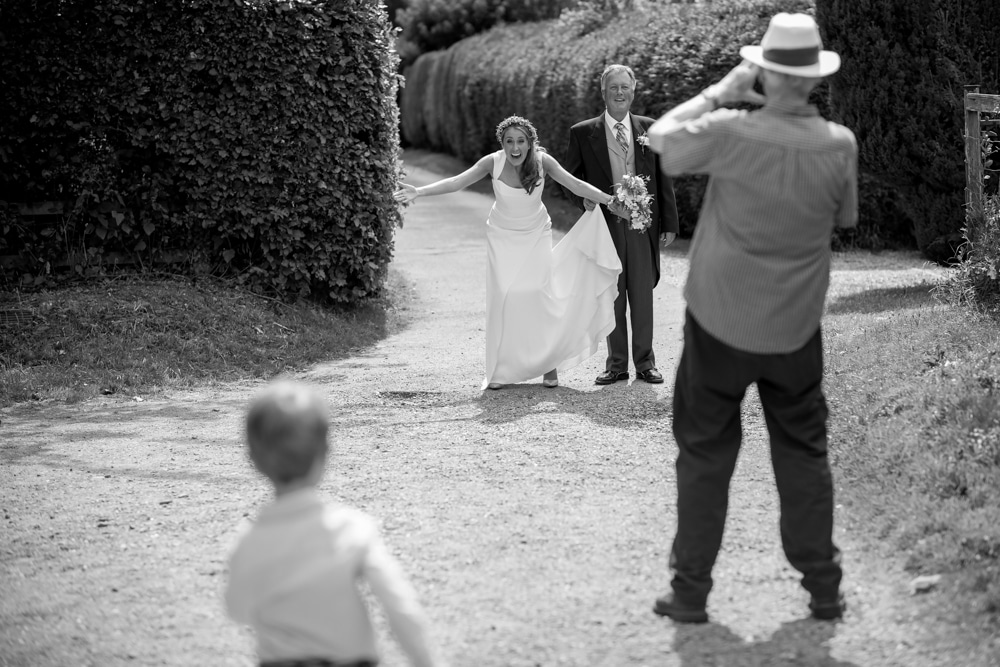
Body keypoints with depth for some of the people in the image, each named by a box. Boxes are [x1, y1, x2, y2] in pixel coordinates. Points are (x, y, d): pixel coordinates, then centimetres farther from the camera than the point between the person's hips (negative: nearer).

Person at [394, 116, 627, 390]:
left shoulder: (542, 161, -16)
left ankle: (549, 362, 5)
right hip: (503, 236, 0)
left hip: (536, 235, 0)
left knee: (538, 291, -13)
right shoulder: (493, 162, -16)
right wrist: (419, 191, -30)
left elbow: (577, 185, -16)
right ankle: (501, 369, -5)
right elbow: (456, 182, -19)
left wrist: (610, 199, -27)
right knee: (503, 295, -12)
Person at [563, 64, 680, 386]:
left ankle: (645, 362, 15)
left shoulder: (650, 129, 6)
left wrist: (669, 223, 4)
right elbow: (571, 178, 10)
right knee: (612, 297, 5)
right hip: (605, 224, 0)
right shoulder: (582, 133, 3)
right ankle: (616, 363, 14)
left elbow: (663, 178, 8)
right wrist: (585, 199, -10)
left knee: (642, 296, 4)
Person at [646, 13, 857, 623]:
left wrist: (720, 92, 4)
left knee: (706, 457, 10)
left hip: (720, 325, -2)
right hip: (796, 329, 2)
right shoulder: (840, 144, -12)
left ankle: (690, 590, 15)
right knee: (804, 455, 15)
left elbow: (661, 138, -1)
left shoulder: (730, 133, -19)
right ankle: (824, 588, 19)